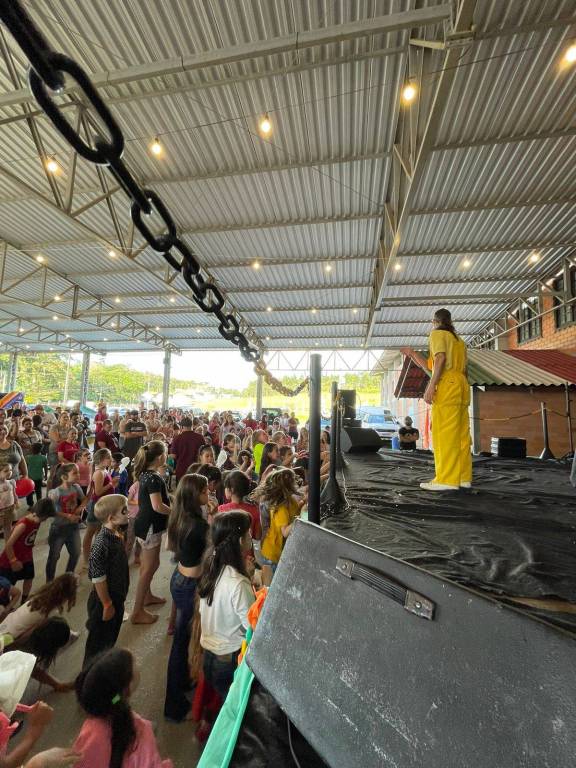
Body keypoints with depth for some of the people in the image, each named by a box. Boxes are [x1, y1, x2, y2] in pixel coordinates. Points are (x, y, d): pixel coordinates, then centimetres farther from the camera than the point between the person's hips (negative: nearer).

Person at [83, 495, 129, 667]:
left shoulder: (116, 535, -4)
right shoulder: (101, 543, -32)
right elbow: (97, 578, -25)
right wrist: (107, 604, -15)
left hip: (117, 598, 8)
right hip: (104, 601, -8)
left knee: (112, 637, 27)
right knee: (98, 641, 16)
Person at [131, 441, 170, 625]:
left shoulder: (146, 474, 3)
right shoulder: (154, 478, -25)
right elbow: (158, 506, -27)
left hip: (146, 523, 9)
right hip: (150, 526, -9)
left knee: (150, 564, 24)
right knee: (148, 568, 5)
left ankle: (147, 596, 42)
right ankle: (137, 612, 18)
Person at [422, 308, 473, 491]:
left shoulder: (437, 334, 5)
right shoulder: (459, 339, 27)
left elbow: (440, 359, -11)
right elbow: (464, 366, 20)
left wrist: (431, 385, -17)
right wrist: (461, 385, 20)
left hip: (447, 383, -8)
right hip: (462, 384, 8)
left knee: (444, 432, -12)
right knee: (461, 433, 5)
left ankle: (447, 479, -15)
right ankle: (463, 477, 6)